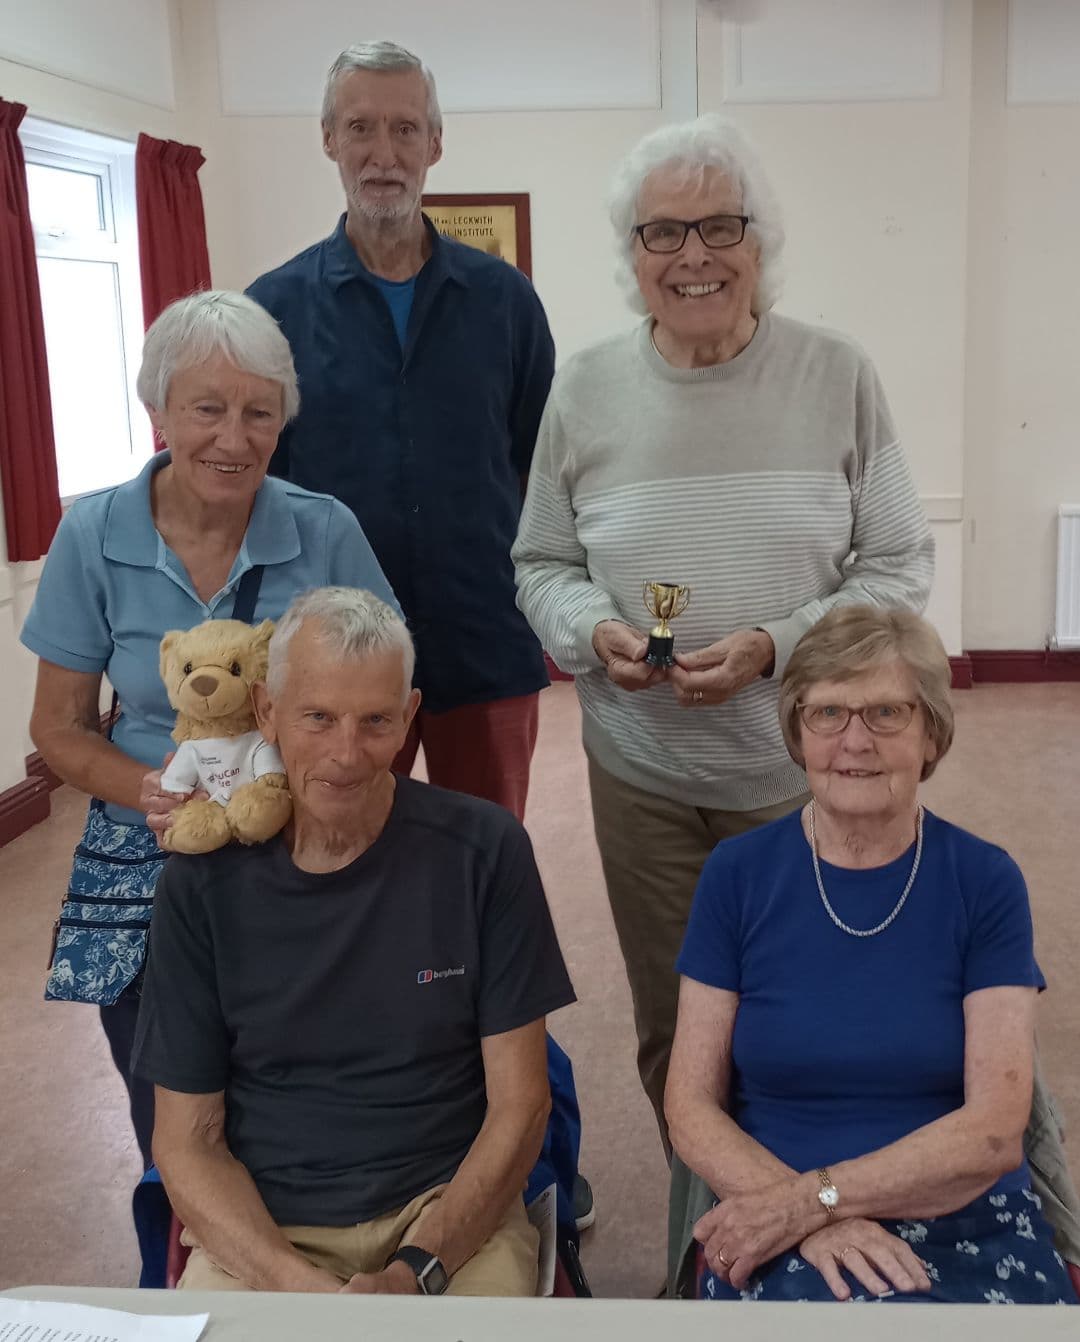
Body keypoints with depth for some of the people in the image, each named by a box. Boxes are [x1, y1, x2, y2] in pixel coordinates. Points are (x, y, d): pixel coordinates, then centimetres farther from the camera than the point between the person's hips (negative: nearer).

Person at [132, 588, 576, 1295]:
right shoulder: (201, 883, -1)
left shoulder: (483, 850, -4)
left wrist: (414, 1272, -13)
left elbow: (518, 1105, -1)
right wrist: (298, 1282, -13)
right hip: (261, 1227, 1)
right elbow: (187, 1141, 2)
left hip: (450, 1212, 0)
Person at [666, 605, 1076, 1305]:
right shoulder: (737, 874, 0)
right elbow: (692, 1104, -1)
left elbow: (995, 1129, -7)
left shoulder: (986, 881, -1)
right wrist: (814, 1220, -17)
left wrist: (814, 1197, -17)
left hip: (971, 1223, 1)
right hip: (784, 1236, -1)